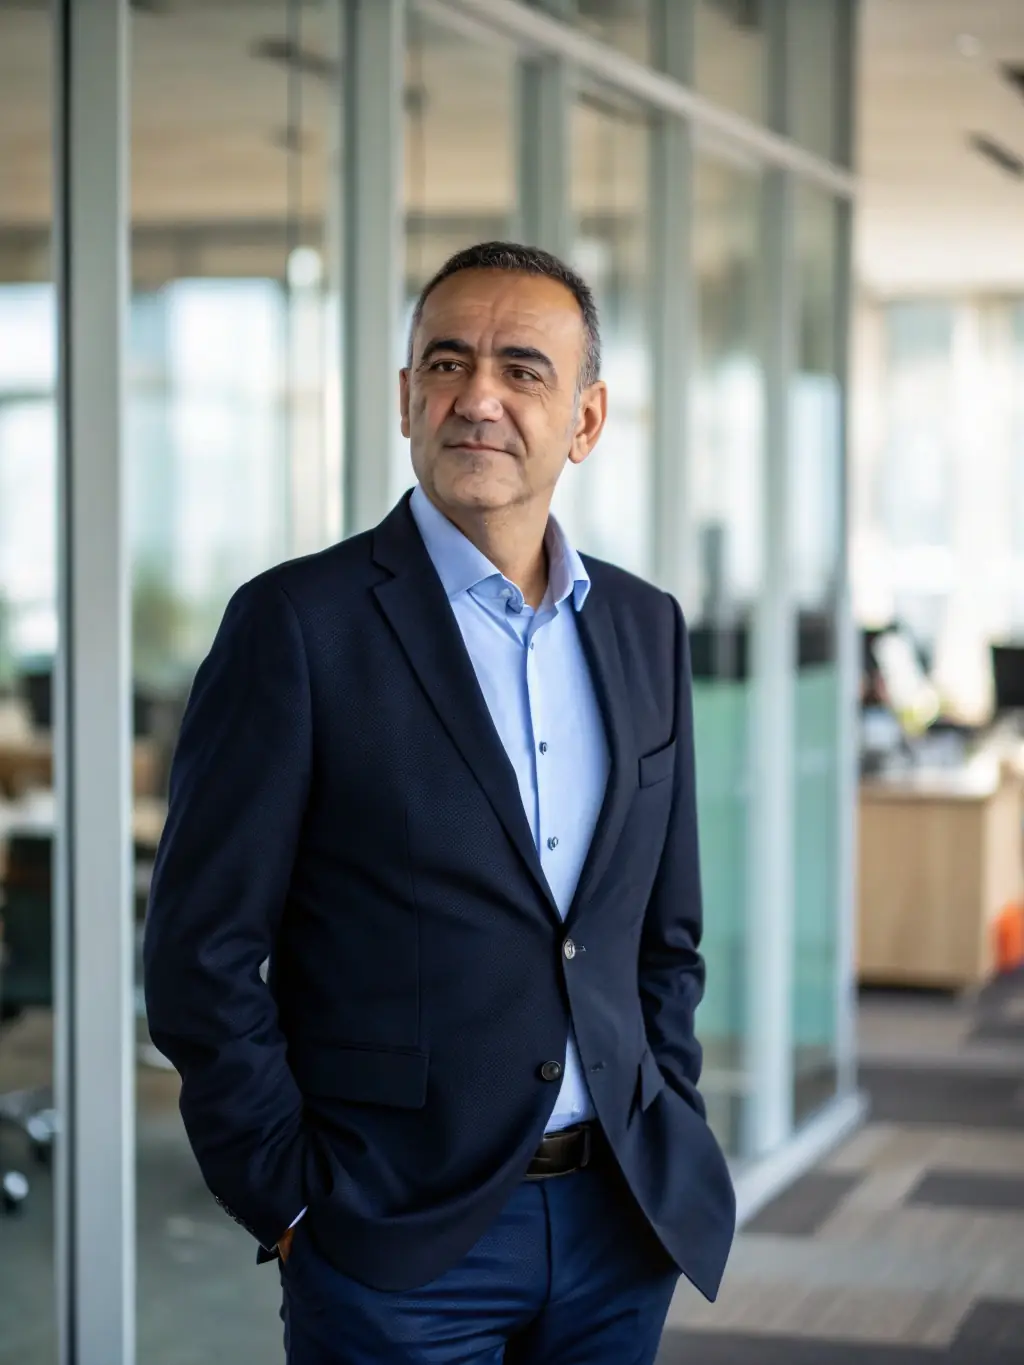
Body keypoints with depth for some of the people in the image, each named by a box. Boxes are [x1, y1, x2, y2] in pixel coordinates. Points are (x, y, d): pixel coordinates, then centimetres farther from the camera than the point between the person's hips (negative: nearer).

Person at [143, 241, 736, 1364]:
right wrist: (293, 1205, -10)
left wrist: (668, 1137, 7)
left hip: (622, 1227, 5)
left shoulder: (645, 628, 8)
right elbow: (202, 957, -9)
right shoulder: (298, 623, -8)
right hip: (400, 1248, -4)